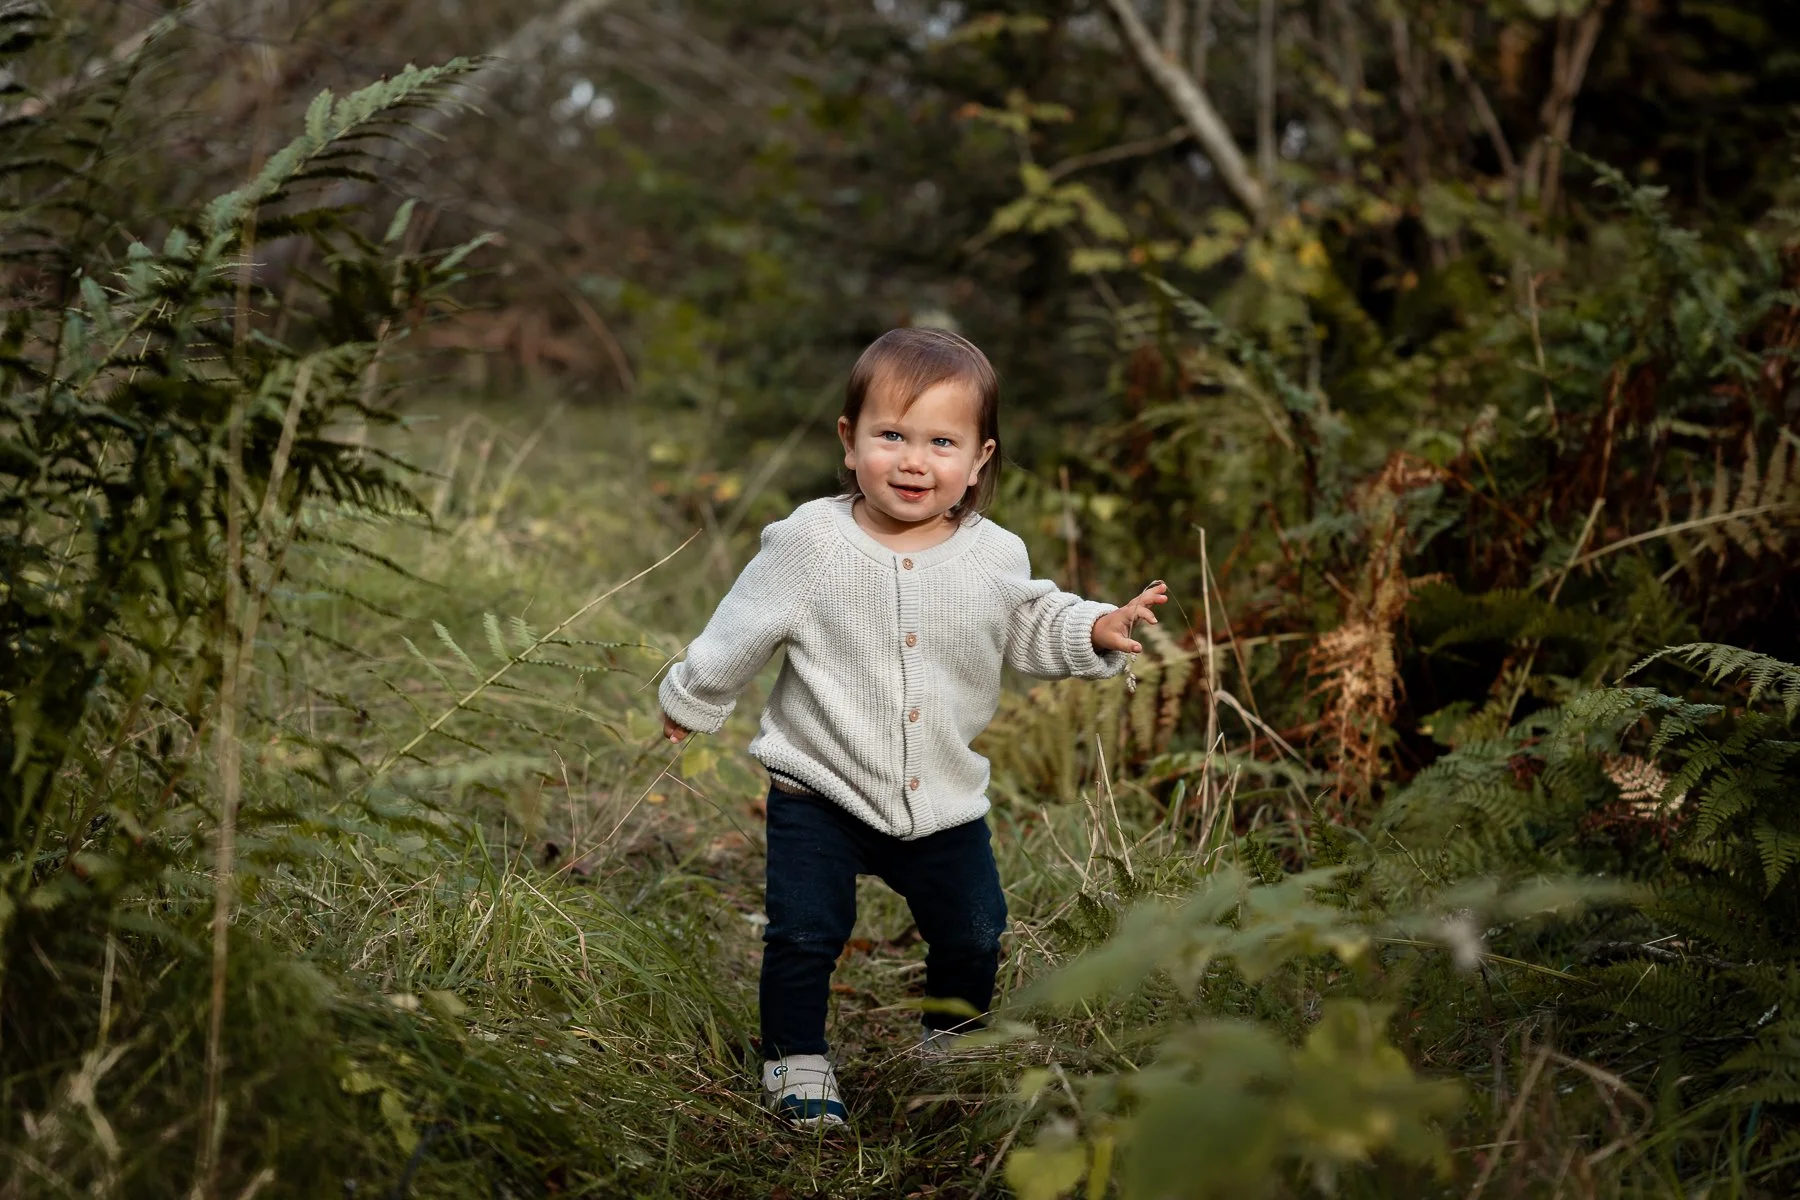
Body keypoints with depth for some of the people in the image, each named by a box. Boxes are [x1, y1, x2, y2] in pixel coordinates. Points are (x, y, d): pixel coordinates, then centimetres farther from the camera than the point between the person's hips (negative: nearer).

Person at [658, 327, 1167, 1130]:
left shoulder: (996, 558, -7)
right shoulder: (810, 543, -15)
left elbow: (1030, 629, 12)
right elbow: (743, 629, -1)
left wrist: (1096, 630, -4)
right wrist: (691, 700, 9)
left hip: (943, 799, 3)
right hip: (819, 792, -3)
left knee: (973, 935, 12)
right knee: (805, 934, -6)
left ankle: (951, 1043, 40)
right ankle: (797, 1061, 19)